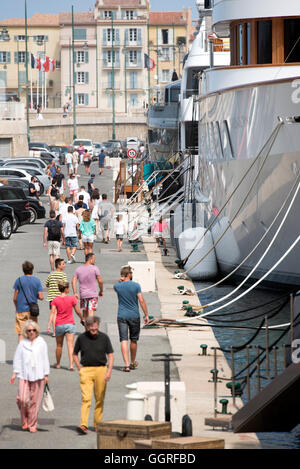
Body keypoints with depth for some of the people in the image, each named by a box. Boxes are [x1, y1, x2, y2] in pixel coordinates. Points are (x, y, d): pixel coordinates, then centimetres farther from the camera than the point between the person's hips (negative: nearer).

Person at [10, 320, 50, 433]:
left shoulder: (41, 343, 5)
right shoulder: (22, 343, 6)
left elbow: (45, 359, 7)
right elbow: (17, 358, 10)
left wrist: (46, 374, 5)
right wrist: (15, 373, 5)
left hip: (38, 375, -1)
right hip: (24, 375, 1)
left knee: (35, 401, 0)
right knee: (22, 399, -12)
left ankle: (32, 425, 11)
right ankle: (24, 421, 10)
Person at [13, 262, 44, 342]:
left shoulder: (19, 280, -3)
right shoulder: (37, 281, -1)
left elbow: (15, 298, -2)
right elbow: (41, 297, -5)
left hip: (21, 310, -1)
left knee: (21, 333, 0)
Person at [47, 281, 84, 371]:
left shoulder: (55, 300, -4)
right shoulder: (72, 298, -6)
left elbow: (52, 313, -10)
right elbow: (77, 311, 2)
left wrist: (49, 325, -12)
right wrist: (82, 318, 20)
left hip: (59, 325, 2)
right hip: (70, 324, -2)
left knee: (59, 345, 16)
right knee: (70, 345, -5)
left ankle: (58, 364, 29)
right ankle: (71, 365, -16)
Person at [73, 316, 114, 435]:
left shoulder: (104, 338, 2)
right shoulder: (81, 338, 2)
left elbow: (110, 355, 5)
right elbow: (75, 354, 15)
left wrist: (109, 371, -7)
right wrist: (80, 369, 4)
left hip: (101, 369, 1)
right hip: (86, 370, -1)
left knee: (100, 399, 7)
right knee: (86, 398, -12)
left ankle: (97, 424, 18)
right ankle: (83, 425, -20)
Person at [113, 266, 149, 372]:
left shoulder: (117, 286, -2)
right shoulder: (136, 286, -8)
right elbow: (141, 301, -9)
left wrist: (121, 281, 6)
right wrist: (146, 315, -3)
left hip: (122, 316, 0)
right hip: (134, 315, 0)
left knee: (124, 340, -4)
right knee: (133, 340, 14)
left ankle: (127, 364, -15)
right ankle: (133, 363, 28)